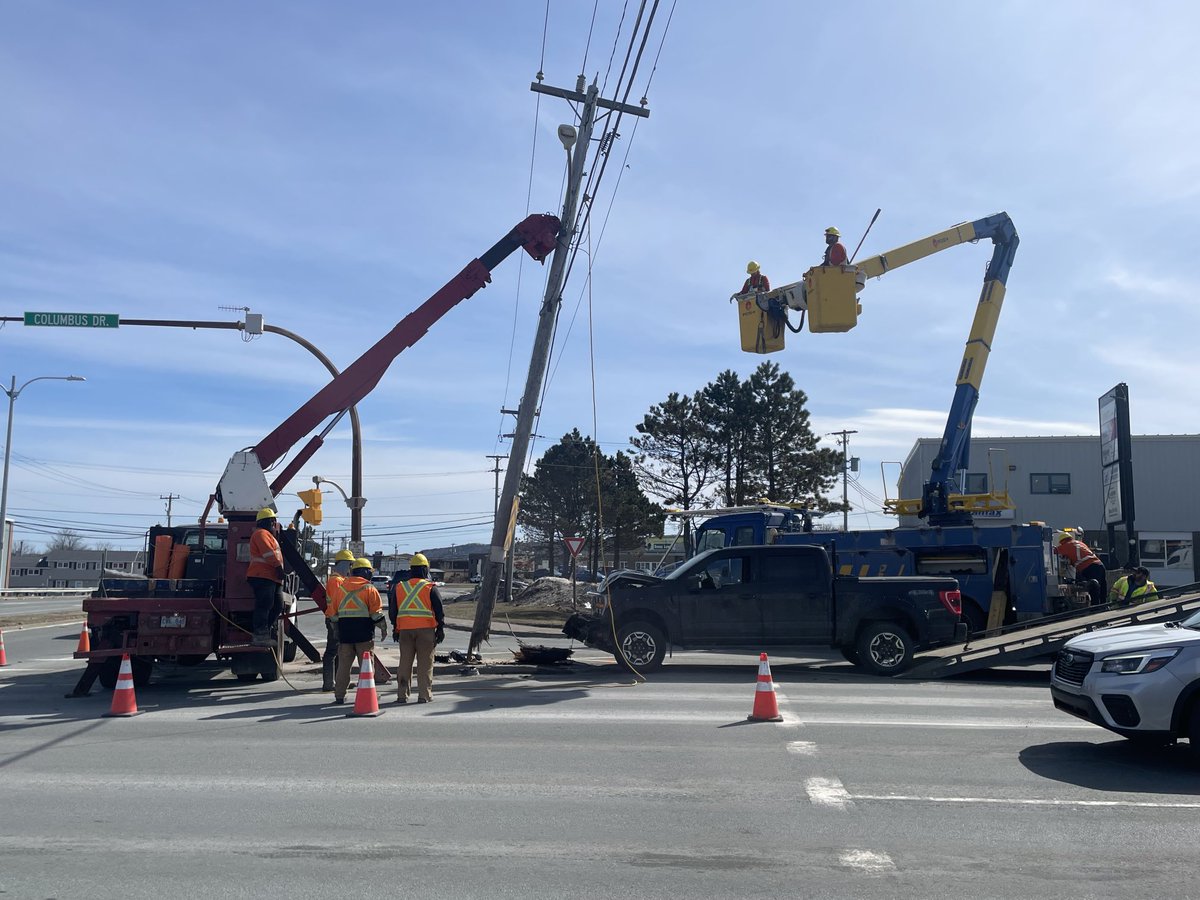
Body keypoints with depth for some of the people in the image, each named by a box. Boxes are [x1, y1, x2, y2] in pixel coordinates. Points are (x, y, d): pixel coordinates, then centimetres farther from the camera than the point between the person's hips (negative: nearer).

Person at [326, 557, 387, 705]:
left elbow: (332, 612, 12)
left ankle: (339, 695, 11)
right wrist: (383, 628, 4)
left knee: (344, 664, 9)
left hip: (345, 631, 4)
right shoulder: (369, 589, -5)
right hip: (364, 632, -4)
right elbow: (377, 612, -8)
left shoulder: (340, 588, 9)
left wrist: (336, 629, 24)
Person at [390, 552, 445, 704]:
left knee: (405, 663, 10)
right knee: (425, 663, 2)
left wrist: (395, 629, 21)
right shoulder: (430, 588, -3)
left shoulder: (399, 587, 9)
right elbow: (439, 610, -4)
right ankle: (424, 695, 2)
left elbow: (392, 610, 13)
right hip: (426, 629, -3)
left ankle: (402, 695, 12)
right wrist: (441, 629, 4)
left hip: (405, 630, 3)